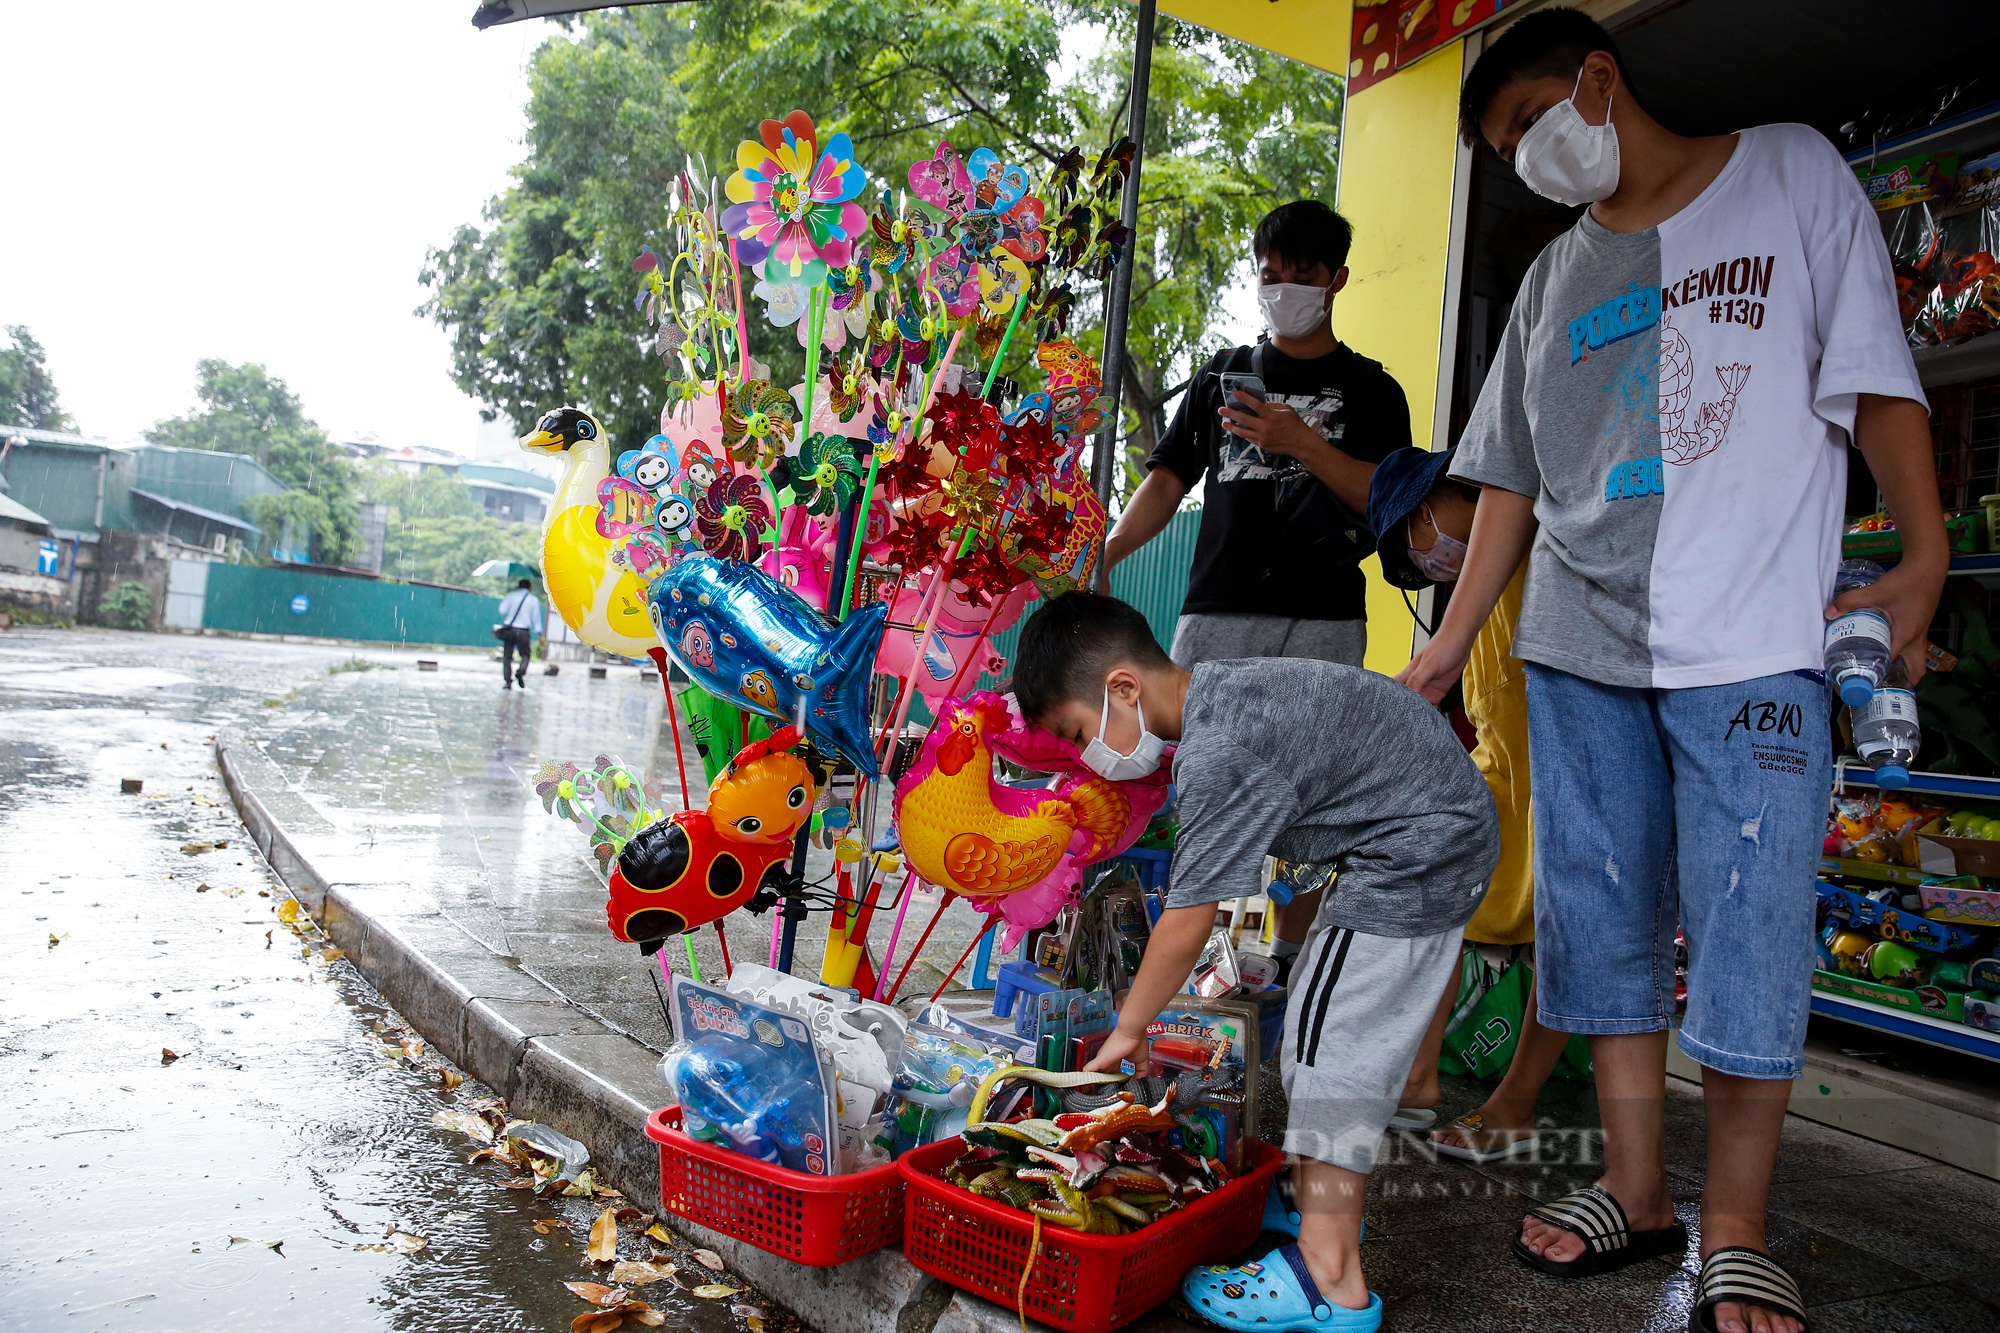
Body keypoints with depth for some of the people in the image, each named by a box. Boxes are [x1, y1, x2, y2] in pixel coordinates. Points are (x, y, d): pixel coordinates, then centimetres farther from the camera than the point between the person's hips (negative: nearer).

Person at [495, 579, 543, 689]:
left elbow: (502, 610, 2)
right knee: (526, 655, 10)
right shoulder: (534, 599, 5)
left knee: (507, 656, 6)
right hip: (523, 632, -1)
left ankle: (507, 681, -5)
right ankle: (521, 672, -19)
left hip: (509, 630, 1)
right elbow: (536, 618, 3)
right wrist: (539, 633, 5)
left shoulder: (511, 595, 6)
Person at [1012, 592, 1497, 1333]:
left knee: (1330, 1039, -9)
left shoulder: (1218, 758, -27)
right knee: (1327, 1027, 17)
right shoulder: (1216, 689, 2)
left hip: (1419, 851, -11)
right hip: (1446, 829, 11)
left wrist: (1128, 1029, -9)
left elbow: (1187, 923, -22)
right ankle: (1323, 1203, 30)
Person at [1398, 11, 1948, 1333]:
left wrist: (1926, 552, -6)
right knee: (1604, 927, 6)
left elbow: (1876, 375, 3)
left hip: (1751, 645, -4)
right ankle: (1636, 1193, 20)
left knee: (1749, 937, -4)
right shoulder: (1555, 276, 18)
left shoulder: (1791, 172, 9)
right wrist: (1453, 640, 13)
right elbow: (1513, 478, 17)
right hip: (1579, 648, 4)